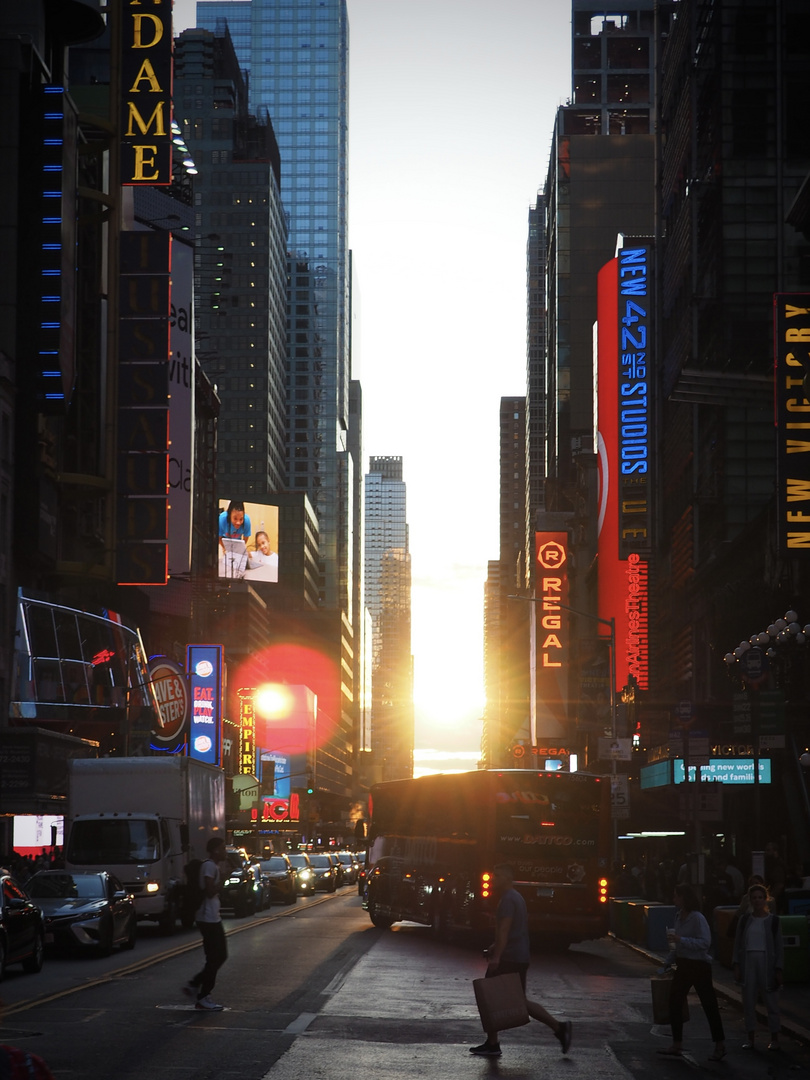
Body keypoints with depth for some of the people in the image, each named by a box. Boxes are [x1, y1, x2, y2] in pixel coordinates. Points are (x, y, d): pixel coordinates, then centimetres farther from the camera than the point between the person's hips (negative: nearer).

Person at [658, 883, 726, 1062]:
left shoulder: (697, 918, -17)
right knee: (674, 1003, 7)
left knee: (709, 1005, -1)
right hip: (683, 965, 9)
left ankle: (720, 1046, 8)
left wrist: (681, 940, -27)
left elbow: (705, 942, -24)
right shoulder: (679, 916, 9)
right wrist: (669, 960, 19)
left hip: (699, 966, -9)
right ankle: (677, 1045, 14)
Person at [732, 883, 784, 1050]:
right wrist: (736, 966, -1)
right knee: (748, 1001, 4)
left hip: (766, 961, -3)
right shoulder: (745, 920, 6)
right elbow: (738, 943, 8)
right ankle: (751, 1039, 11)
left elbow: (779, 946, 0)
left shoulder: (772, 920, 0)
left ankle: (774, 1039, 11)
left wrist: (778, 970, -5)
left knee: (770, 1000, 2)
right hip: (748, 961, 3)